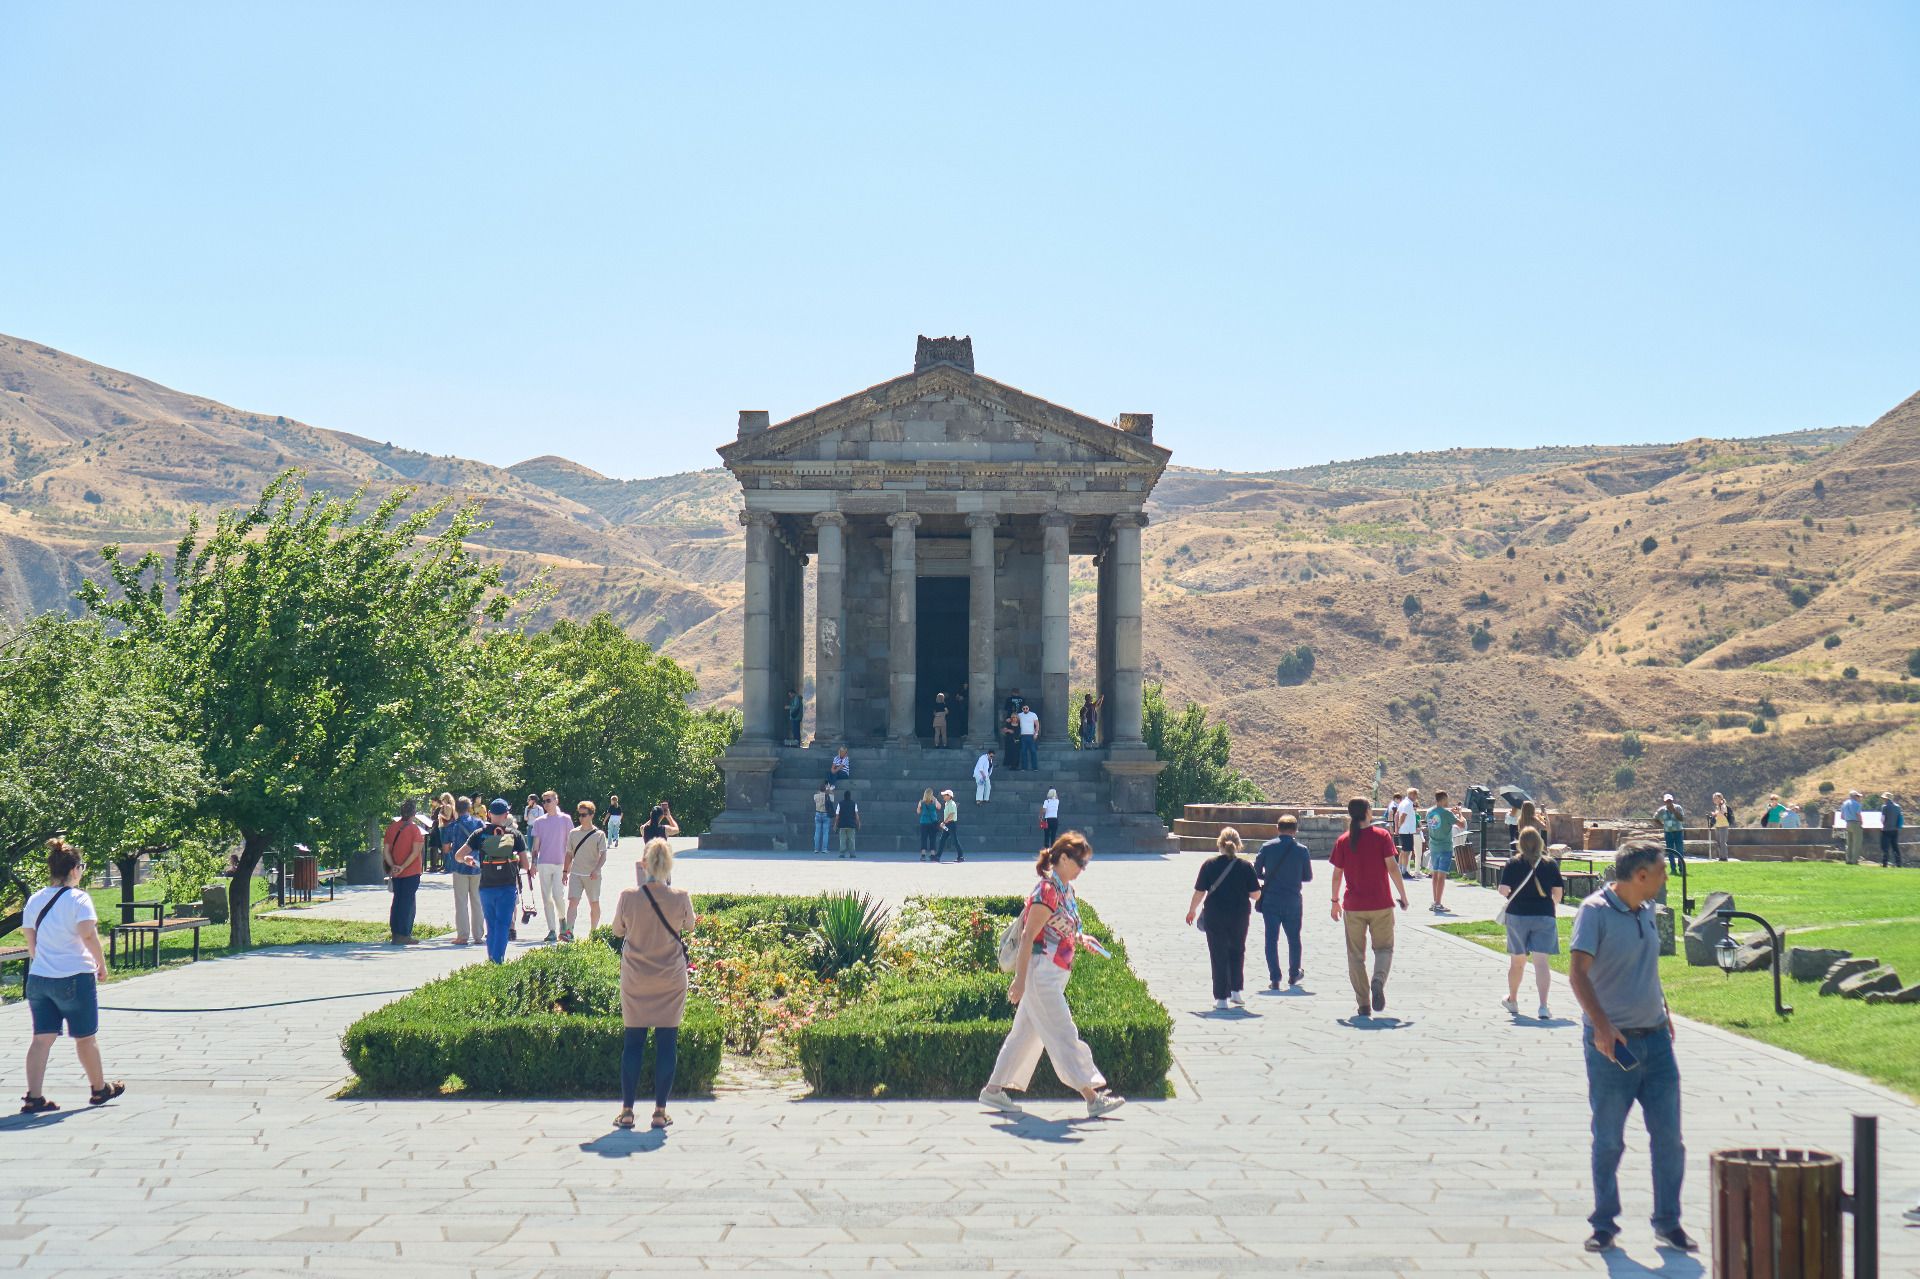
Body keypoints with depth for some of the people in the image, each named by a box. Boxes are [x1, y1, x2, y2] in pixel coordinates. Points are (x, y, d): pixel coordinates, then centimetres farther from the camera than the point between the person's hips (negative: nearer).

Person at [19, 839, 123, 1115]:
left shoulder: (35, 900, 9)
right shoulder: (78, 898, -11)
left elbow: (30, 942, 14)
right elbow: (88, 935, -19)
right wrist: (102, 965, -8)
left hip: (38, 977, 5)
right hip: (75, 978, -5)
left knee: (42, 1038, 5)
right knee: (85, 1037, 9)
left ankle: (33, 1097, -2)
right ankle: (100, 1089, 24)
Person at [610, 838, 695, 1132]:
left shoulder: (628, 898, -13)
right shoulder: (681, 897, -12)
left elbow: (618, 931, 3)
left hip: (635, 980, 0)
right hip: (671, 979, 0)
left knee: (632, 1042, 9)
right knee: (667, 1042, 7)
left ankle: (627, 1111, 11)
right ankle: (660, 1111, 9)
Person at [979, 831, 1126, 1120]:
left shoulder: (1065, 890, 12)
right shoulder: (1048, 891, -17)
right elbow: (1028, 937, -18)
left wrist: (1078, 939, 7)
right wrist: (1020, 980, -19)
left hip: (1053, 974, 10)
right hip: (1040, 972, -10)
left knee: (1027, 1033, 14)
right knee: (1064, 1036, -5)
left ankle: (994, 1090, 20)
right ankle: (1092, 1098, -3)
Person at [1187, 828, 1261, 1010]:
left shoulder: (1209, 864, -6)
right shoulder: (1245, 866, -5)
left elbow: (1199, 892, -5)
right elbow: (1256, 895, -6)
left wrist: (1192, 911, 11)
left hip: (1214, 916, -1)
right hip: (1239, 916, 1)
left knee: (1218, 956, 5)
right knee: (1237, 952, 22)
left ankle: (1221, 998, 3)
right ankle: (1237, 990, 18)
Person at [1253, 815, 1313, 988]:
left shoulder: (1267, 847, -4)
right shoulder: (1302, 850, -5)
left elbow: (1256, 872, 0)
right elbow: (1308, 877, 3)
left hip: (1270, 901, 0)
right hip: (1292, 901, 0)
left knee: (1271, 939, 3)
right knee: (1294, 939, 18)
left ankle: (1274, 979, -1)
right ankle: (1293, 975, 31)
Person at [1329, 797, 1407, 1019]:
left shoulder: (1343, 841, 1)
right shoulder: (1382, 836, -4)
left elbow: (1337, 874, 4)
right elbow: (1392, 867, -9)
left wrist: (1335, 901, 15)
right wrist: (1403, 896, -2)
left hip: (1353, 906, 1)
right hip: (1381, 905, -1)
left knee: (1356, 955, 8)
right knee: (1384, 948, 11)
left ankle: (1364, 1004, 5)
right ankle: (1378, 981, -19)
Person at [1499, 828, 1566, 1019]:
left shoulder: (1512, 865, -4)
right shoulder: (1550, 864, -1)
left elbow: (1504, 890, -11)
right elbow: (1558, 892, -1)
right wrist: (1553, 905, 19)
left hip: (1517, 915, 0)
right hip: (1544, 916, 0)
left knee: (1517, 960, 16)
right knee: (1541, 961, -5)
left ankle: (1512, 1000, 35)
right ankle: (1543, 1005, -17)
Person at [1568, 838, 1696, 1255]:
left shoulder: (1647, 910, 10)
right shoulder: (1595, 911, -12)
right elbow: (1578, 973, -19)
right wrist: (1601, 1024, -28)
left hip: (1655, 1040, 6)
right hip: (1612, 1044, -6)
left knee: (1668, 1136, 4)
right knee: (1608, 1142, 3)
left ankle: (1668, 1223, 16)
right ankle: (1604, 1224, 16)